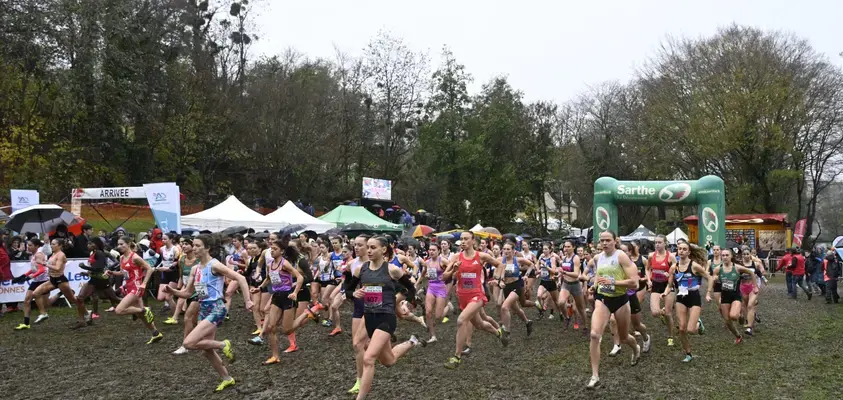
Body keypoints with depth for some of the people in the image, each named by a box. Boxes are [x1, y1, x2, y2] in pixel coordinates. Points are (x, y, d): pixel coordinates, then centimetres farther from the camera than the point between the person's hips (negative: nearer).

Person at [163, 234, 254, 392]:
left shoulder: (215, 265, -14)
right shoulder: (195, 269, 9)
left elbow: (240, 278, -19)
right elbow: (187, 293, 17)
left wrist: (247, 301, -23)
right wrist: (172, 291, -3)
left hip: (216, 309, -8)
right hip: (203, 309, 8)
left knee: (189, 343, -19)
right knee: (207, 350, 13)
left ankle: (223, 345, 0)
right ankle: (227, 379, 29)